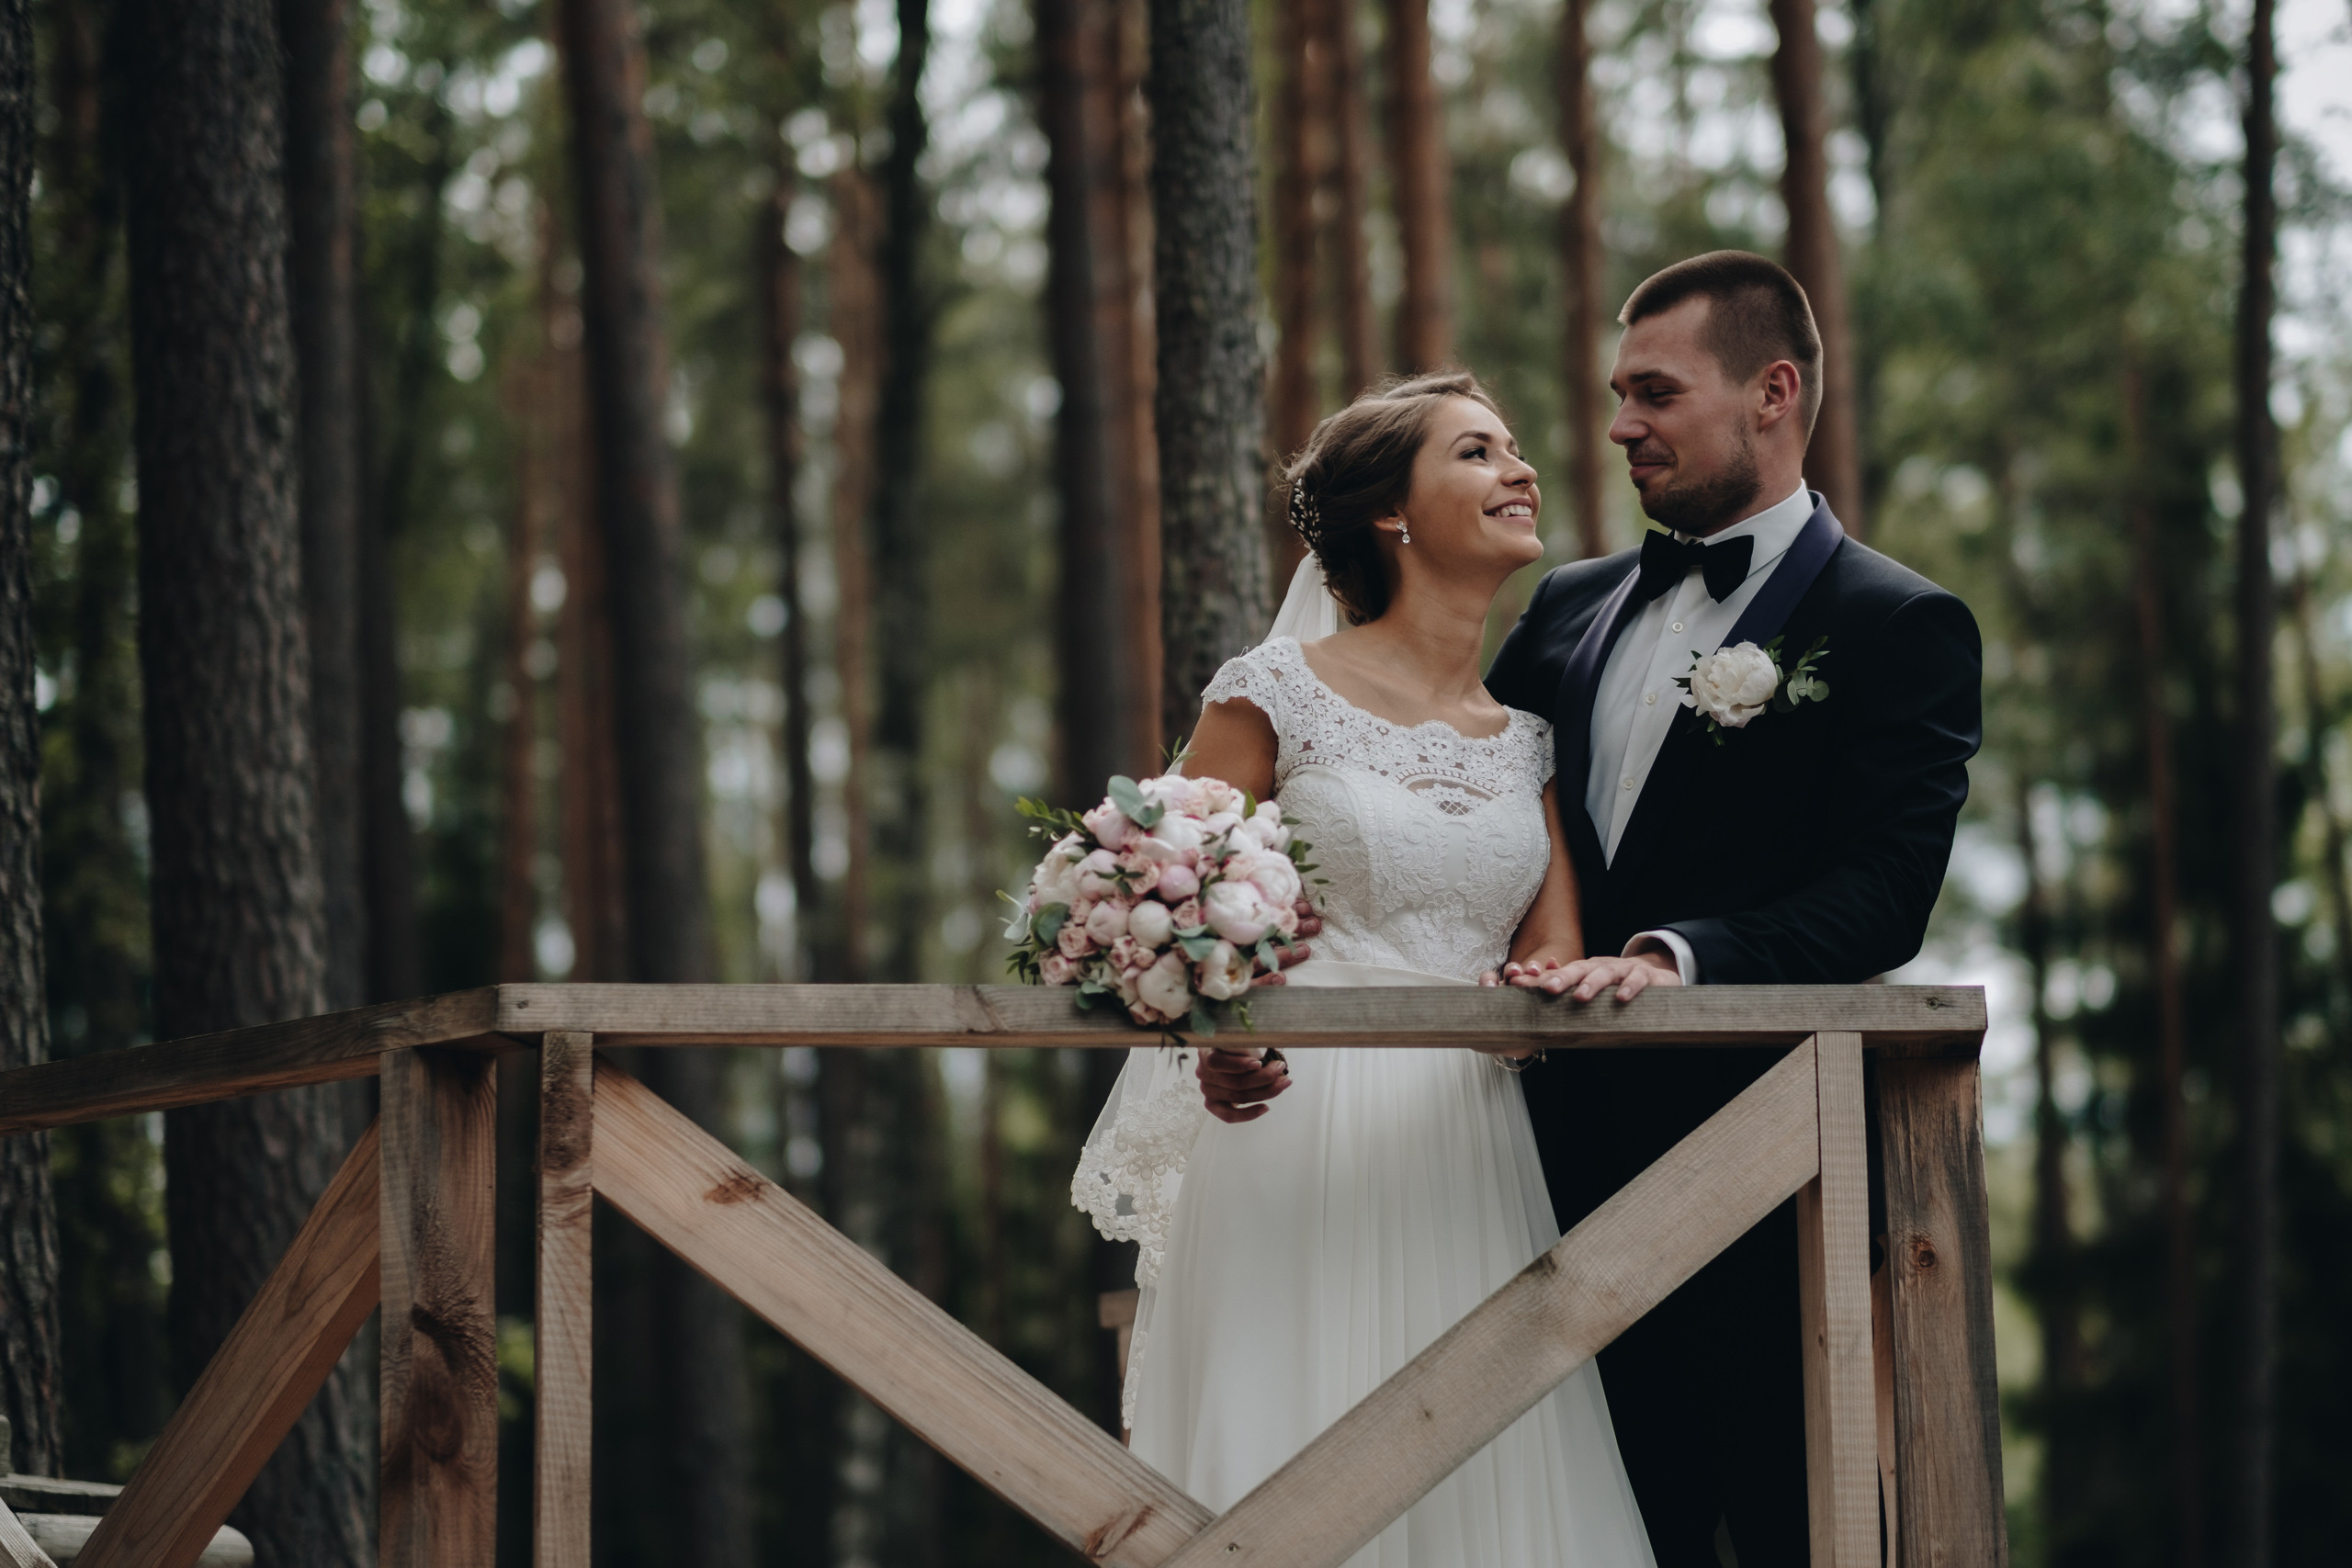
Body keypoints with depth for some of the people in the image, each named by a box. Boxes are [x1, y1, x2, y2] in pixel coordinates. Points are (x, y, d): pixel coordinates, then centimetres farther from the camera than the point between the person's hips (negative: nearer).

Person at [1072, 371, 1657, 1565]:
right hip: (1296, 1135, -4)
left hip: (1467, 1167, 4)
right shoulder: (1277, 693, -1)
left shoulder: (1529, 733, 13)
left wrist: (1535, 995, -15)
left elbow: (1554, 961, 9)